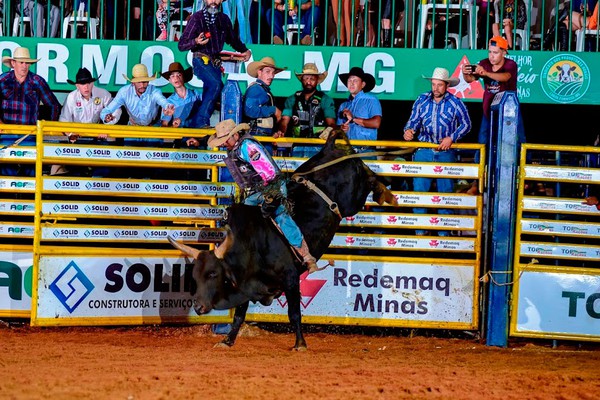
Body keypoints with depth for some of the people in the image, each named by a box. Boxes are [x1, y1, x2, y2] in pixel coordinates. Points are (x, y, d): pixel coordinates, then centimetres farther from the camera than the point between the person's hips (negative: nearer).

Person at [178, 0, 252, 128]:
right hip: (201, 60, -6)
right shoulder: (197, 18, -5)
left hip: (216, 62, 6)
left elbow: (233, 39, 29)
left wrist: (244, 50, 18)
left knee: (208, 98, 2)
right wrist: (196, 41, -25)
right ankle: (203, 121, -24)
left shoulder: (224, 19, 10)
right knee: (216, 84, -26)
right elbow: (181, 45, -8)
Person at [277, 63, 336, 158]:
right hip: (297, 146, 2)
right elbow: (285, 120, 7)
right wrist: (281, 131, -15)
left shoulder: (325, 100, 9)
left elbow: (331, 123, 1)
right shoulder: (292, 100, 15)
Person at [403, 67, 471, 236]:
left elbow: (466, 124, 4)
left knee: (446, 191, 2)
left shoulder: (455, 103, -1)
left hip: (446, 153, -2)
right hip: (424, 151, 2)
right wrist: (409, 130, -15)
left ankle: (444, 232, 9)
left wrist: (451, 138, -9)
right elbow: (414, 120, 7)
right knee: (419, 189, -2)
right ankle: (420, 230, 5)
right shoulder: (422, 100, 5)